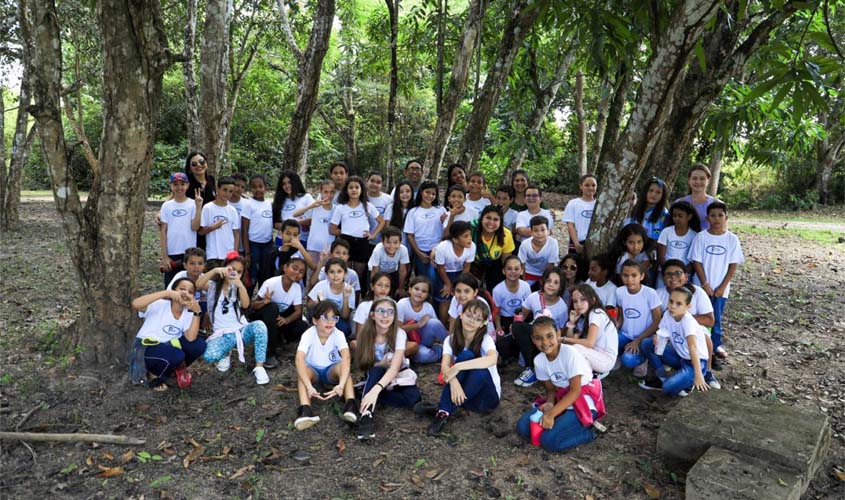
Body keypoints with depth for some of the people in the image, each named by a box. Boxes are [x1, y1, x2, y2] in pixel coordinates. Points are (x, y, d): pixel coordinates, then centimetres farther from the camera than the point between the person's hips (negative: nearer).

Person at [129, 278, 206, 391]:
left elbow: (191, 338, -22)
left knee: (199, 345, -18)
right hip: (145, 348, -5)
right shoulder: (160, 305, -19)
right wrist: (166, 293, -42)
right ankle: (153, 374, -1)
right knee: (176, 355, -33)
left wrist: (197, 312, -29)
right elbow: (135, 304, -40)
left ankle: (175, 368, 9)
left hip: (168, 347, 5)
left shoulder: (188, 314, -6)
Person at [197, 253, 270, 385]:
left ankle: (259, 367, -24)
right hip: (223, 335, -1)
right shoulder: (213, 286, 4)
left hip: (242, 331, 1)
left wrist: (240, 284, -27)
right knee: (209, 356, -33)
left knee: (259, 325, -34)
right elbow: (198, 284, -21)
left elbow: (245, 305, -13)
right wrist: (215, 270, -32)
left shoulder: (238, 287, 9)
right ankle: (225, 354, 6)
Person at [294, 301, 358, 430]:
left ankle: (350, 405, -43)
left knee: (341, 366, -33)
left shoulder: (338, 334, -22)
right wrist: (309, 386, -53)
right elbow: (299, 360, -38)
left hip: (331, 371, 0)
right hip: (313, 371, 0)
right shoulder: (308, 334, -23)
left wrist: (341, 384, -56)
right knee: (303, 371, -34)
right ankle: (305, 410, -48)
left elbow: (346, 358, -39)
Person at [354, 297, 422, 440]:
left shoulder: (399, 334, -24)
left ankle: (365, 394, -22)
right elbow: (363, 365, -9)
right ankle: (366, 415, -43)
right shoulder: (366, 333, -17)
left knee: (413, 397, -31)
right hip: (376, 375, 1)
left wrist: (375, 390, -53)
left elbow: (394, 368, -36)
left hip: (399, 374, -1)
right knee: (376, 370, -34)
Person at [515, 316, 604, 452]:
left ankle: (586, 431, -2)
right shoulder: (539, 360, -4)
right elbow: (551, 389, 6)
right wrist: (549, 403, -18)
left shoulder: (570, 353, -22)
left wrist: (551, 414, -27)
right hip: (562, 400, 7)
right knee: (523, 426, -9)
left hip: (583, 403, -7)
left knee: (549, 440, -23)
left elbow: (575, 391, -21)